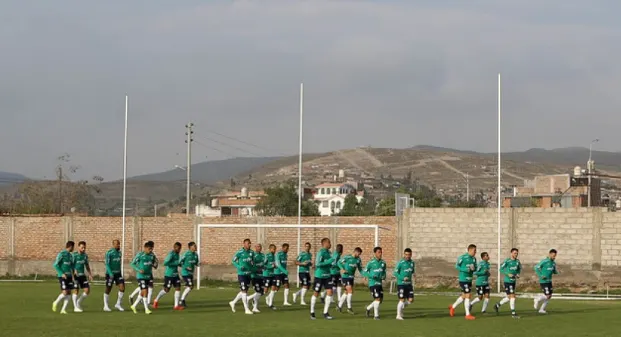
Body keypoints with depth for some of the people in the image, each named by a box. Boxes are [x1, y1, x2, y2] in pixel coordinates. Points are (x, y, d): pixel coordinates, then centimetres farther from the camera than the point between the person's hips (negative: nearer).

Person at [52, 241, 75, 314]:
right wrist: (62, 274, -18)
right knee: (65, 292, -13)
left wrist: (73, 274, 10)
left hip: (69, 276, 7)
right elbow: (55, 265, -13)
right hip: (62, 276, -7)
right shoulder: (61, 254, -9)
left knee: (69, 293, 0)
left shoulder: (70, 255, 13)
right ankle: (56, 303, 13)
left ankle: (63, 309, 4)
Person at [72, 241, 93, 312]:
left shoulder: (85, 255, 9)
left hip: (83, 275, 6)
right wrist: (74, 271, -30)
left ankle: (79, 302, 21)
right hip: (75, 276, -6)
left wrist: (90, 274, 14)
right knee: (76, 291, -5)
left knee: (87, 290, 0)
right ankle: (76, 307, 6)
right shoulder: (74, 255, -11)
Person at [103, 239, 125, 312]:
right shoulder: (109, 253, -12)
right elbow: (107, 264, -16)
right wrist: (110, 273, -25)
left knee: (122, 287, -6)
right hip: (110, 274, -6)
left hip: (118, 273, 6)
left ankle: (118, 304, 6)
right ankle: (106, 306, 14)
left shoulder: (119, 253, 9)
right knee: (108, 289, 3)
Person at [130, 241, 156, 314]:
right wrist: (139, 270, -20)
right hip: (141, 276, -6)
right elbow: (132, 264, -7)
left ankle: (134, 306, 28)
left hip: (148, 276, 6)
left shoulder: (152, 255, 3)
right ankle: (146, 309, -5)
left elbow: (153, 262, 18)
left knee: (142, 293, 11)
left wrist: (154, 265, -6)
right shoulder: (140, 255, -11)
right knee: (145, 292, -12)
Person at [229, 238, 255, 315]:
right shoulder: (240, 252, -11)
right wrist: (239, 267, -18)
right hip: (241, 274, -7)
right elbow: (234, 261, -3)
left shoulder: (251, 252, 6)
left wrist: (252, 267, 2)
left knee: (244, 291, 14)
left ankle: (233, 302, 33)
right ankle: (246, 309, -3)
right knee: (244, 291, -7)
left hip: (248, 274, 7)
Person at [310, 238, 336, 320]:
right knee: (316, 294, 4)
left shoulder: (328, 252, 9)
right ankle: (312, 313, 18)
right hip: (319, 276, -7)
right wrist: (328, 261, -24)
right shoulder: (321, 252, -15)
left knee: (329, 292, -4)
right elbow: (317, 264, -24)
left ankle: (325, 313, 3)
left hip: (327, 275, 7)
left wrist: (331, 265, 4)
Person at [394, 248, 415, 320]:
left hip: (409, 284, 5)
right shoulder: (400, 263, -9)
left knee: (410, 300, 1)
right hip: (401, 284, -5)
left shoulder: (412, 263, 8)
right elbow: (395, 273, -9)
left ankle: (401, 308, 25)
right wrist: (403, 278, -19)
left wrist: (413, 274, 1)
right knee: (402, 300, -6)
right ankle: (399, 315, 7)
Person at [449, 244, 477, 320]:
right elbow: (456, 266, -8)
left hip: (469, 280, 8)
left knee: (463, 296, 15)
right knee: (467, 296, -9)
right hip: (463, 279, -8)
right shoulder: (463, 257, -12)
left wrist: (473, 268, -10)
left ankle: (452, 307, 35)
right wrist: (465, 269, -22)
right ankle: (467, 314, -2)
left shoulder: (474, 259, 9)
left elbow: (475, 268, 15)